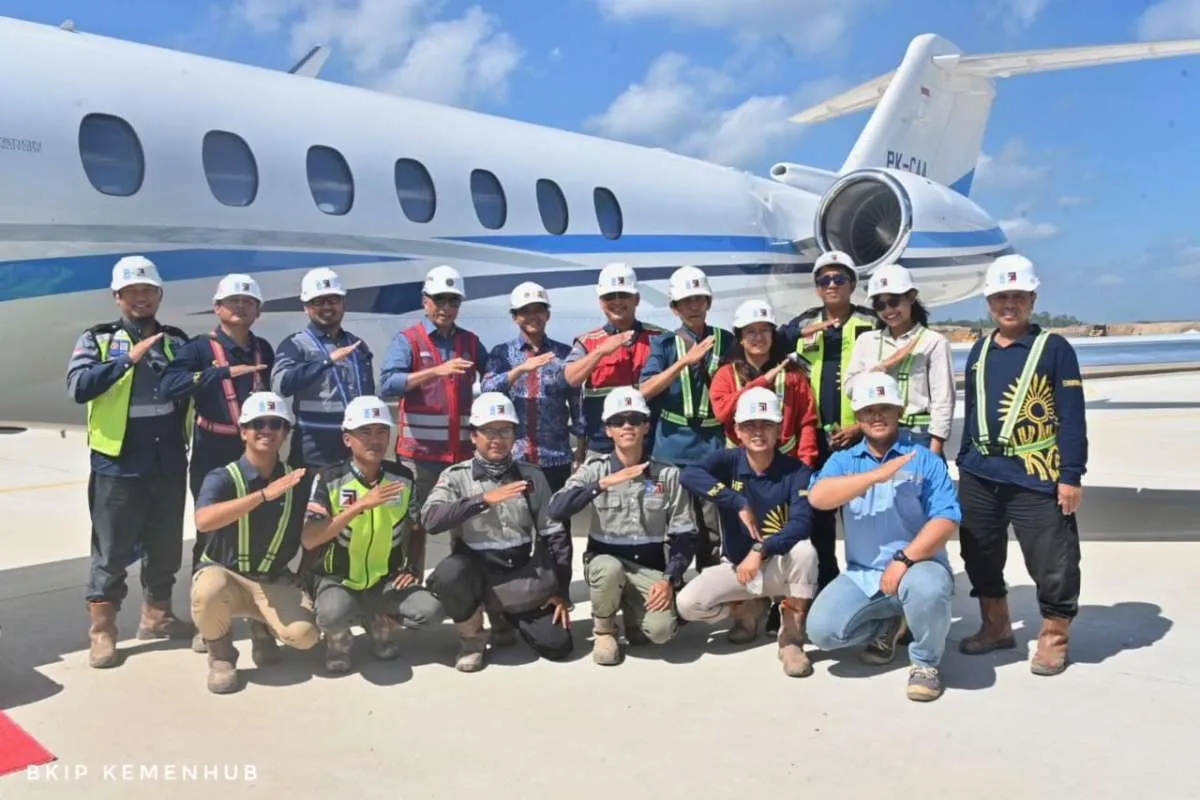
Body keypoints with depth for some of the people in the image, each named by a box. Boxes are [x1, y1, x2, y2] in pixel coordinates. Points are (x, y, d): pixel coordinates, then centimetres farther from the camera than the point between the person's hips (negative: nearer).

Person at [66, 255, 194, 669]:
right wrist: (128, 359, -22)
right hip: (117, 466, -3)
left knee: (166, 545, 13)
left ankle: (156, 614, 30)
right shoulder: (97, 339, 0)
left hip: (169, 465, 4)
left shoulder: (177, 340, 10)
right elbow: (78, 387, -16)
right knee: (112, 550, 3)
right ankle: (102, 630, 14)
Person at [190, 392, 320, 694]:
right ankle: (221, 655, -5)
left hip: (274, 581, 2)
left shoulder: (296, 480, -3)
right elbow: (203, 521, -35)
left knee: (304, 635, -24)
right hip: (223, 573, -2)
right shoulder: (222, 477, -14)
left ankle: (263, 629, 14)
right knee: (209, 590, -38)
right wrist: (264, 494, -41)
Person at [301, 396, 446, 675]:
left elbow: (417, 529, 14)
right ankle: (338, 640, 3)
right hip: (337, 579, -3)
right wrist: (360, 506, -30)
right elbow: (308, 540, -23)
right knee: (333, 613, -37)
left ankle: (378, 620, 12)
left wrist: (414, 569, 0)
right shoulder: (329, 480, -12)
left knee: (431, 612, -22)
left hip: (386, 580, 3)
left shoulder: (403, 478, -2)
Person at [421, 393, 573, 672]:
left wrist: (561, 591, 0)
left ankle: (508, 614, 22)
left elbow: (556, 535, 4)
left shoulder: (532, 477, 2)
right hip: (476, 570, -2)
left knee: (558, 645, -9)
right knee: (449, 572, -35)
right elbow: (430, 520, -22)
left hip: (524, 576, 2)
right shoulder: (456, 476, -4)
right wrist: (484, 500, -30)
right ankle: (472, 637, -4)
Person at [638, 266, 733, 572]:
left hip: (712, 448, 1)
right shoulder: (664, 344, 5)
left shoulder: (726, 341, 8)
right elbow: (644, 390, -9)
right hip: (671, 448, 0)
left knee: (711, 530, 2)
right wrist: (686, 360, -15)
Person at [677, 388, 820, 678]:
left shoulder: (796, 471, -12)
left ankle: (792, 637, -14)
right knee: (688, 604, -22)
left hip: (779, 567, -2)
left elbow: (802, 523, -27)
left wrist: (760, 551, -41)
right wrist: (740, 504, -35)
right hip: (736, 565, 2)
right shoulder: (728, 461, -9)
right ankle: (747, 609, 12)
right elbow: (688, 475, -30)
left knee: (804, 549, -35)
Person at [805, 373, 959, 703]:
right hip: (862, 574, 3)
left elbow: (946, 520, -11)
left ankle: (926, 662, -4)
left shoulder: (925, 460, -1)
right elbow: (817, 497, -16)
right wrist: (876, 475, -24)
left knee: (927, 589, -38)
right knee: (821, 630, -16)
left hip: (917, 564, -3)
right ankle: (889, 626, 17)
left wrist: (905, 559, -24)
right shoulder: (843, 460, 6)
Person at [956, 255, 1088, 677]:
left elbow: (1072, 417, -8)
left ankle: (1053, 637, 19)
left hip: (1036, 475, -5)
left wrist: (1071, 475, -13)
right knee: (980, 555, 14)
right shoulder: (980, 350, 11)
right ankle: (995, 626, 31)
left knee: (1052, 561, 2)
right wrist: (964, 463, 16)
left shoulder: (1054, 347, -5)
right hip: (979, 475, 6)